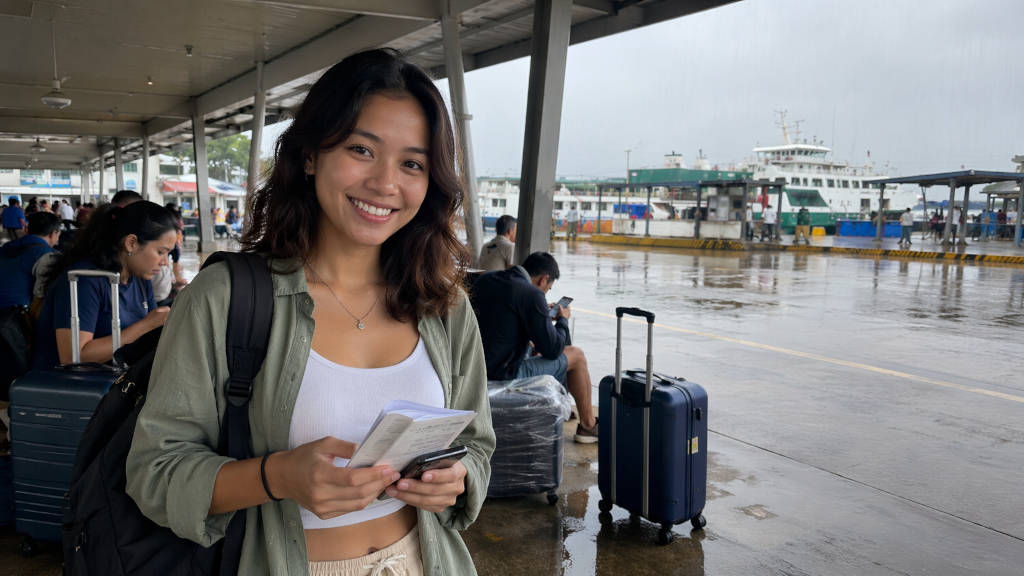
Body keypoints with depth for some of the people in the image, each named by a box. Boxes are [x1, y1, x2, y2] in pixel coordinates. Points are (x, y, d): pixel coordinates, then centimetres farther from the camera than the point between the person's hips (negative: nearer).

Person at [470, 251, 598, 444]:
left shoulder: (483, 280, 7)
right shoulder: (532, 294, -17)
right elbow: (552, 350, -14)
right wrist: (562, 319, 6)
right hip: (505, 375, -8)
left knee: (533, 347, 33)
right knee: (576, 355, 9)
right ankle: (588, 425, 24)